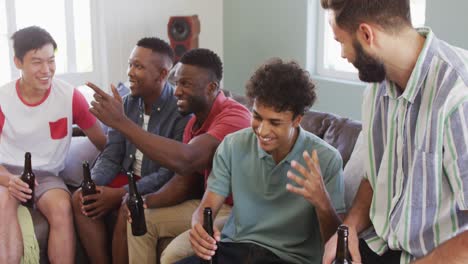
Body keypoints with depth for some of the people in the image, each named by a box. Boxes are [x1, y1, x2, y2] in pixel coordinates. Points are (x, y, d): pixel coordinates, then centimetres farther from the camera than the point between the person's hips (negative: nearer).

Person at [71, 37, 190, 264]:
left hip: (159, 189, -6)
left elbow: (170, 173, -21)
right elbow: (111, 155, 4)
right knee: (80, 199, -12)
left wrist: (120, 194, -23)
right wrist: (93, 184, -16)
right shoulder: (127, 104, 3)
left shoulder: (181, 111, -19)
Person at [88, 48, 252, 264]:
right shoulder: (194, 123, 8)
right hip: (209, 204, 9)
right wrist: (145, 202, -12)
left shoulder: (234, 116, -22)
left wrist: (121, 122, -34)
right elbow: (183, 183, 8)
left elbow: (185, 161, -36)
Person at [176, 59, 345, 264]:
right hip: (233, 247, 3)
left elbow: (335, 241, -7)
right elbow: (207, 207, 1)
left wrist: (322, 203, -28)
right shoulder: (232, 145, 1)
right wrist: (199, 226, -22)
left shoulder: (326, 160, -9)